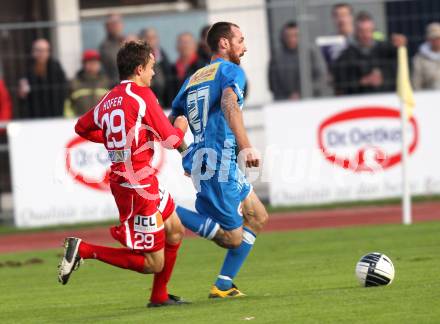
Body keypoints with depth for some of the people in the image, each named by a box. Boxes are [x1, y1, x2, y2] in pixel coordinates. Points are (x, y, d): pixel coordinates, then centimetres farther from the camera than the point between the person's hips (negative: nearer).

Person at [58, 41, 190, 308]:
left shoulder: (109, 100, 10)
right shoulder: (142, 94, -13)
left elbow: (82, 127, 24)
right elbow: (171, 140, -13)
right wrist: (181, 127, 9)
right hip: (138, 184, -9)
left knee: (175, 232, 23)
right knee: (153, 263, -6)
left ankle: (160, 296, 27)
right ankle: (84, 250, -11)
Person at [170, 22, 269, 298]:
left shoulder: (194, 78, 20)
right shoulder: (232, 71, -3)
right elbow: (229, 103, -26)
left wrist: (188, 156, 31)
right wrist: (245, 146, -35)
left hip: (202, 159, 9)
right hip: (220, 163, -9)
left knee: (257, 218, 18)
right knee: (233, 238, -7)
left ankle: (223, 286, 12)